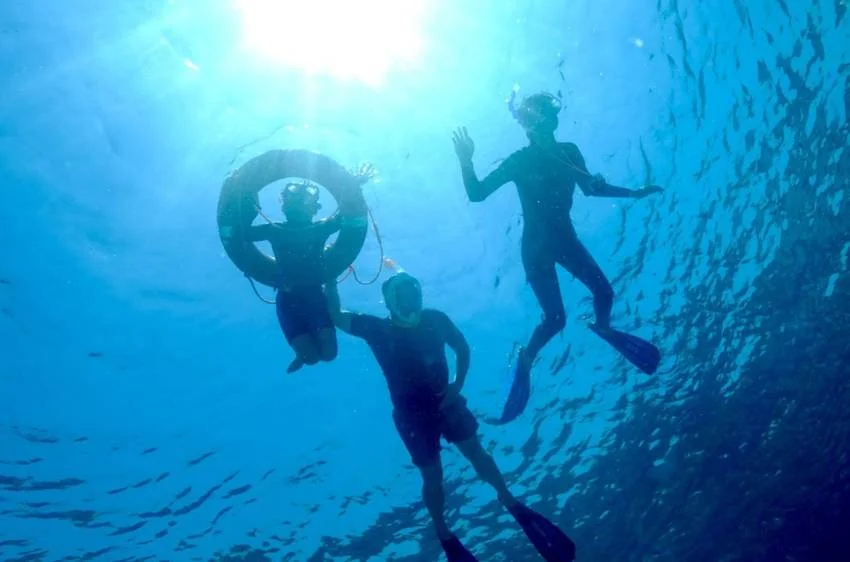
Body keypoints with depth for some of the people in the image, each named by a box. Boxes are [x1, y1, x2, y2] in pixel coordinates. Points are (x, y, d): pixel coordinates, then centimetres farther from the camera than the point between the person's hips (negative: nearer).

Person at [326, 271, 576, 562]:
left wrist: (457, 384, -6)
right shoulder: (378, 329, -11)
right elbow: (335, 316, -13)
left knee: (475, 451, -5)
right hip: (411, 413, -2)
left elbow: (463, 348, 7)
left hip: (445, 400, 2)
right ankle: (445, 538, 15)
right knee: (432, 474, 1)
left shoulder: (435, 319, -4)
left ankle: (512, 504, 11)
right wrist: (332, 278, -23)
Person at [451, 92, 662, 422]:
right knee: (556, 318, -12)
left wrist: (633, 193, 16)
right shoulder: (519, 160, -13)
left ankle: (603, 328, 31)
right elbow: (476, 194, -16)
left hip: (565, 237, 4)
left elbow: (591, 187, 14)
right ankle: (526, 358, 15)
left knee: (604, 291, -4)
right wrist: (466, 162, -31)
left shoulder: (568, 152, -2)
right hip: (536, 244, -4)